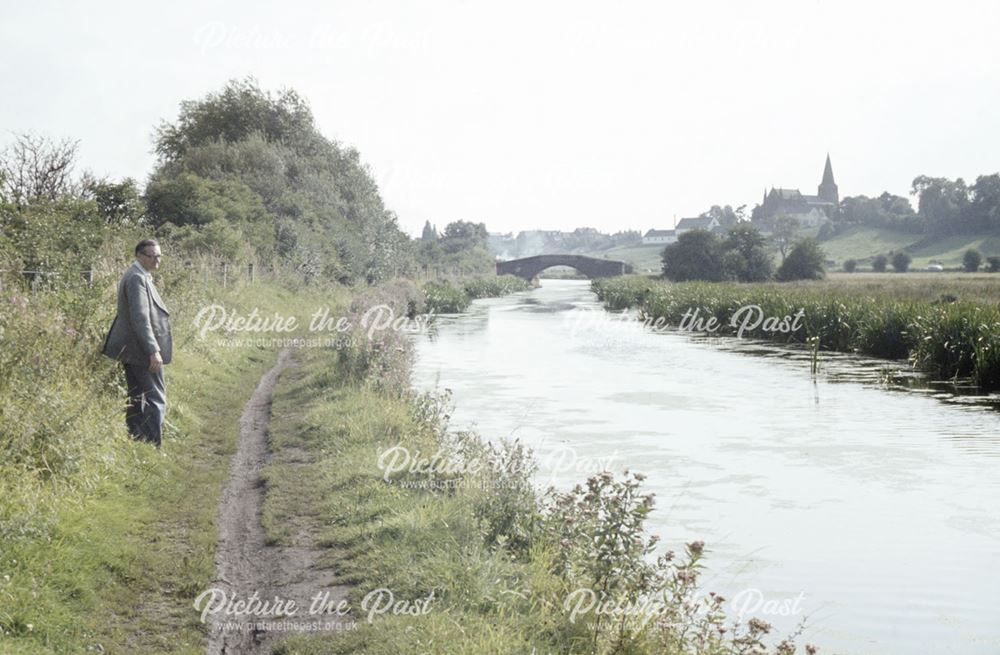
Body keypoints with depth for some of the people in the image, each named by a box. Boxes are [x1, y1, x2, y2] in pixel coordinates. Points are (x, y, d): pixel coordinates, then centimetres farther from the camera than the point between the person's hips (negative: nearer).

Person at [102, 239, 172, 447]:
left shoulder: (140, 276, 16)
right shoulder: (137, 278, -16)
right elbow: (140, 319, -24)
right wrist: (153, 351, -27)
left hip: (132, 351, 11)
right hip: (143, 351, -11)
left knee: (137, 400, 14)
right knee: (155, 400, -8)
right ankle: (152, 446, -8)